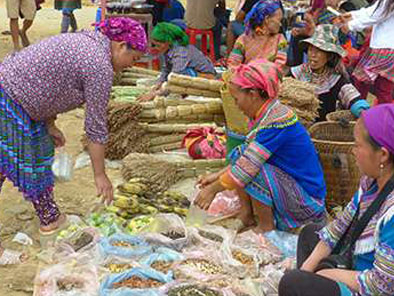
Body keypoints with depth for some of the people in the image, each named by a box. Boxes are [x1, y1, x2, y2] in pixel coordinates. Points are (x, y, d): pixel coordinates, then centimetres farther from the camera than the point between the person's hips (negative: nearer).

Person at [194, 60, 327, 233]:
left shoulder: (276, 122, -25)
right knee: (238, 154, 3)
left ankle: (266, 226, -9)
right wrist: (217, 176, 11)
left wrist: (213, 189, -16)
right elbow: (245, 157, 16)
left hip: (308, 203, -9)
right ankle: (246, 214, 4)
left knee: (250, 169, -27)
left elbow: (248, 166, -26)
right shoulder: (265, 115, 4)